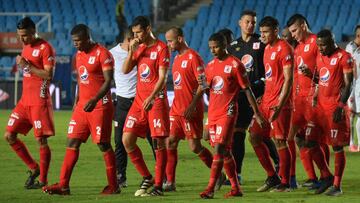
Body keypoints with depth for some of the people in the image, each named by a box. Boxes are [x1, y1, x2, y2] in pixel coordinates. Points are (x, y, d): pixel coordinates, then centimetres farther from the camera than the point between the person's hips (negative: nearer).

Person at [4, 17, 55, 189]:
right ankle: (34, 168, 15)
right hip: (25, 100, 9)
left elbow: (48, 74, -18)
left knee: (41, 140, -6)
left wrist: (27, 66, -17)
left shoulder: (45, 48, -10)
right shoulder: (26, 47, 16)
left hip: (39, 101, -9)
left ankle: (43, 180, 0)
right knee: (9, 136, 5)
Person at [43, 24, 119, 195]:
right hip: (82, 106, 8)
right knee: (72, 142, 2)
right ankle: (63, 185, 1)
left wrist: (94, 100, -26)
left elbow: (108, 81, -17)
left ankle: (113, 186, 7)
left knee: (104, 145, -3)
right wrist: (77, 102, 18)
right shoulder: (79, 55, 14)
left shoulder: (102, 54, -12)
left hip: (100, 107, -8)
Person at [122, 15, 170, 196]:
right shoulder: (139, 48, 14)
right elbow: (125, 70, 8)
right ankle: (146, 178, 11)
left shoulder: (161, 48, -6)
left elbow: (162, 76, -12)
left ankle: (158, 185, -3)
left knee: (159, 141, -7)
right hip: (139, 100, 7)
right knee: (127, 139, -1)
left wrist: (152, 97, -21)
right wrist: (131, 51, -5)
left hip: (156, 100, -7)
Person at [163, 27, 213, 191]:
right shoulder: (177, 58, 15)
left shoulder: (193, 57, -12)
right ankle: (169, 182, 1)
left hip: (191, 110, -8)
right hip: (176, 108, 8)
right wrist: (176, 103, 17)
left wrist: (192, 105, -20)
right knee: (170, 142, 0)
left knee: (195, 146, -5)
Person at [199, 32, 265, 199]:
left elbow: (247, 90, -4)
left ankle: (210, 189, -18)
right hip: (213, 113, 7)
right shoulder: (210, 65, 12)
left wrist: (256, 113, -4)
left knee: (219, 149, -15)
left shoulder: (235, 64, -7)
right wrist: (204, 85, -5)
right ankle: (235, 188, 18)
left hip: (228, 112, -7)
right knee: (225, 151, 10)